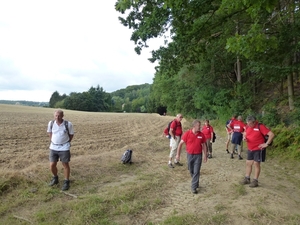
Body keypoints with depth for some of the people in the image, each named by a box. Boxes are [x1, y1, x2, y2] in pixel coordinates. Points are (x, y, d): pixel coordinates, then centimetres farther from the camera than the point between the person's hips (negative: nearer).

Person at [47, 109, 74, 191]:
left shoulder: (68, 124, -14)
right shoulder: (51, 123, -6)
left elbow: (71, 134, 2)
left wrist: (66, 143, 2)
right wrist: (52, 141, 9)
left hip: (64, 148, -3)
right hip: (53, 147, 3)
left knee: (65, 165, 6)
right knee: (52, 165, 6)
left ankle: (66, 182, 21)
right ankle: (55, 178, 33)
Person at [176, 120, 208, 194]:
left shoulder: (201, 135, -4)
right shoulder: (187, 134, -10)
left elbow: (204, 145, 6)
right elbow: (181, 144, -4)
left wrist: (205, 156, 6)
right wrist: (178, 154, -4)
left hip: (198, 155, 0)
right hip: (190, 155, 0)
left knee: (196, 172, -3)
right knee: (191, 171, 15)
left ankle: (194, 187, 6)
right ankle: (196, 183, 39)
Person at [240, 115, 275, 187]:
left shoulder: (260, 126, -17)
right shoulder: (248, 127, 2)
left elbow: (271, 134, -19)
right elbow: (245, 133, 21)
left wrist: (266, 144, -17)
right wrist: (245, 137, -2)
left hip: (258, 149, -7)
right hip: (250, 149, 7)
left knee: (256, 164, 1)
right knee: (248, 163, 11)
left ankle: (255, 181, 11)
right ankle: (247, 178, 23)